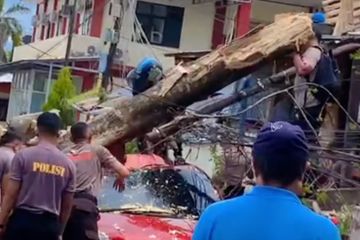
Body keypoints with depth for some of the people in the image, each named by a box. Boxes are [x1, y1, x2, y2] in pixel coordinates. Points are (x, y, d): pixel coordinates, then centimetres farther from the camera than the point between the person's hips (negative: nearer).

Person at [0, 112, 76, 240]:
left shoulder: (23, 155, -5)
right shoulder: (68, 164, 4)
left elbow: (11, 194, -7)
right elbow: (67, 205, 8)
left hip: (22, 219, -2)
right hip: (49, 224, 2)